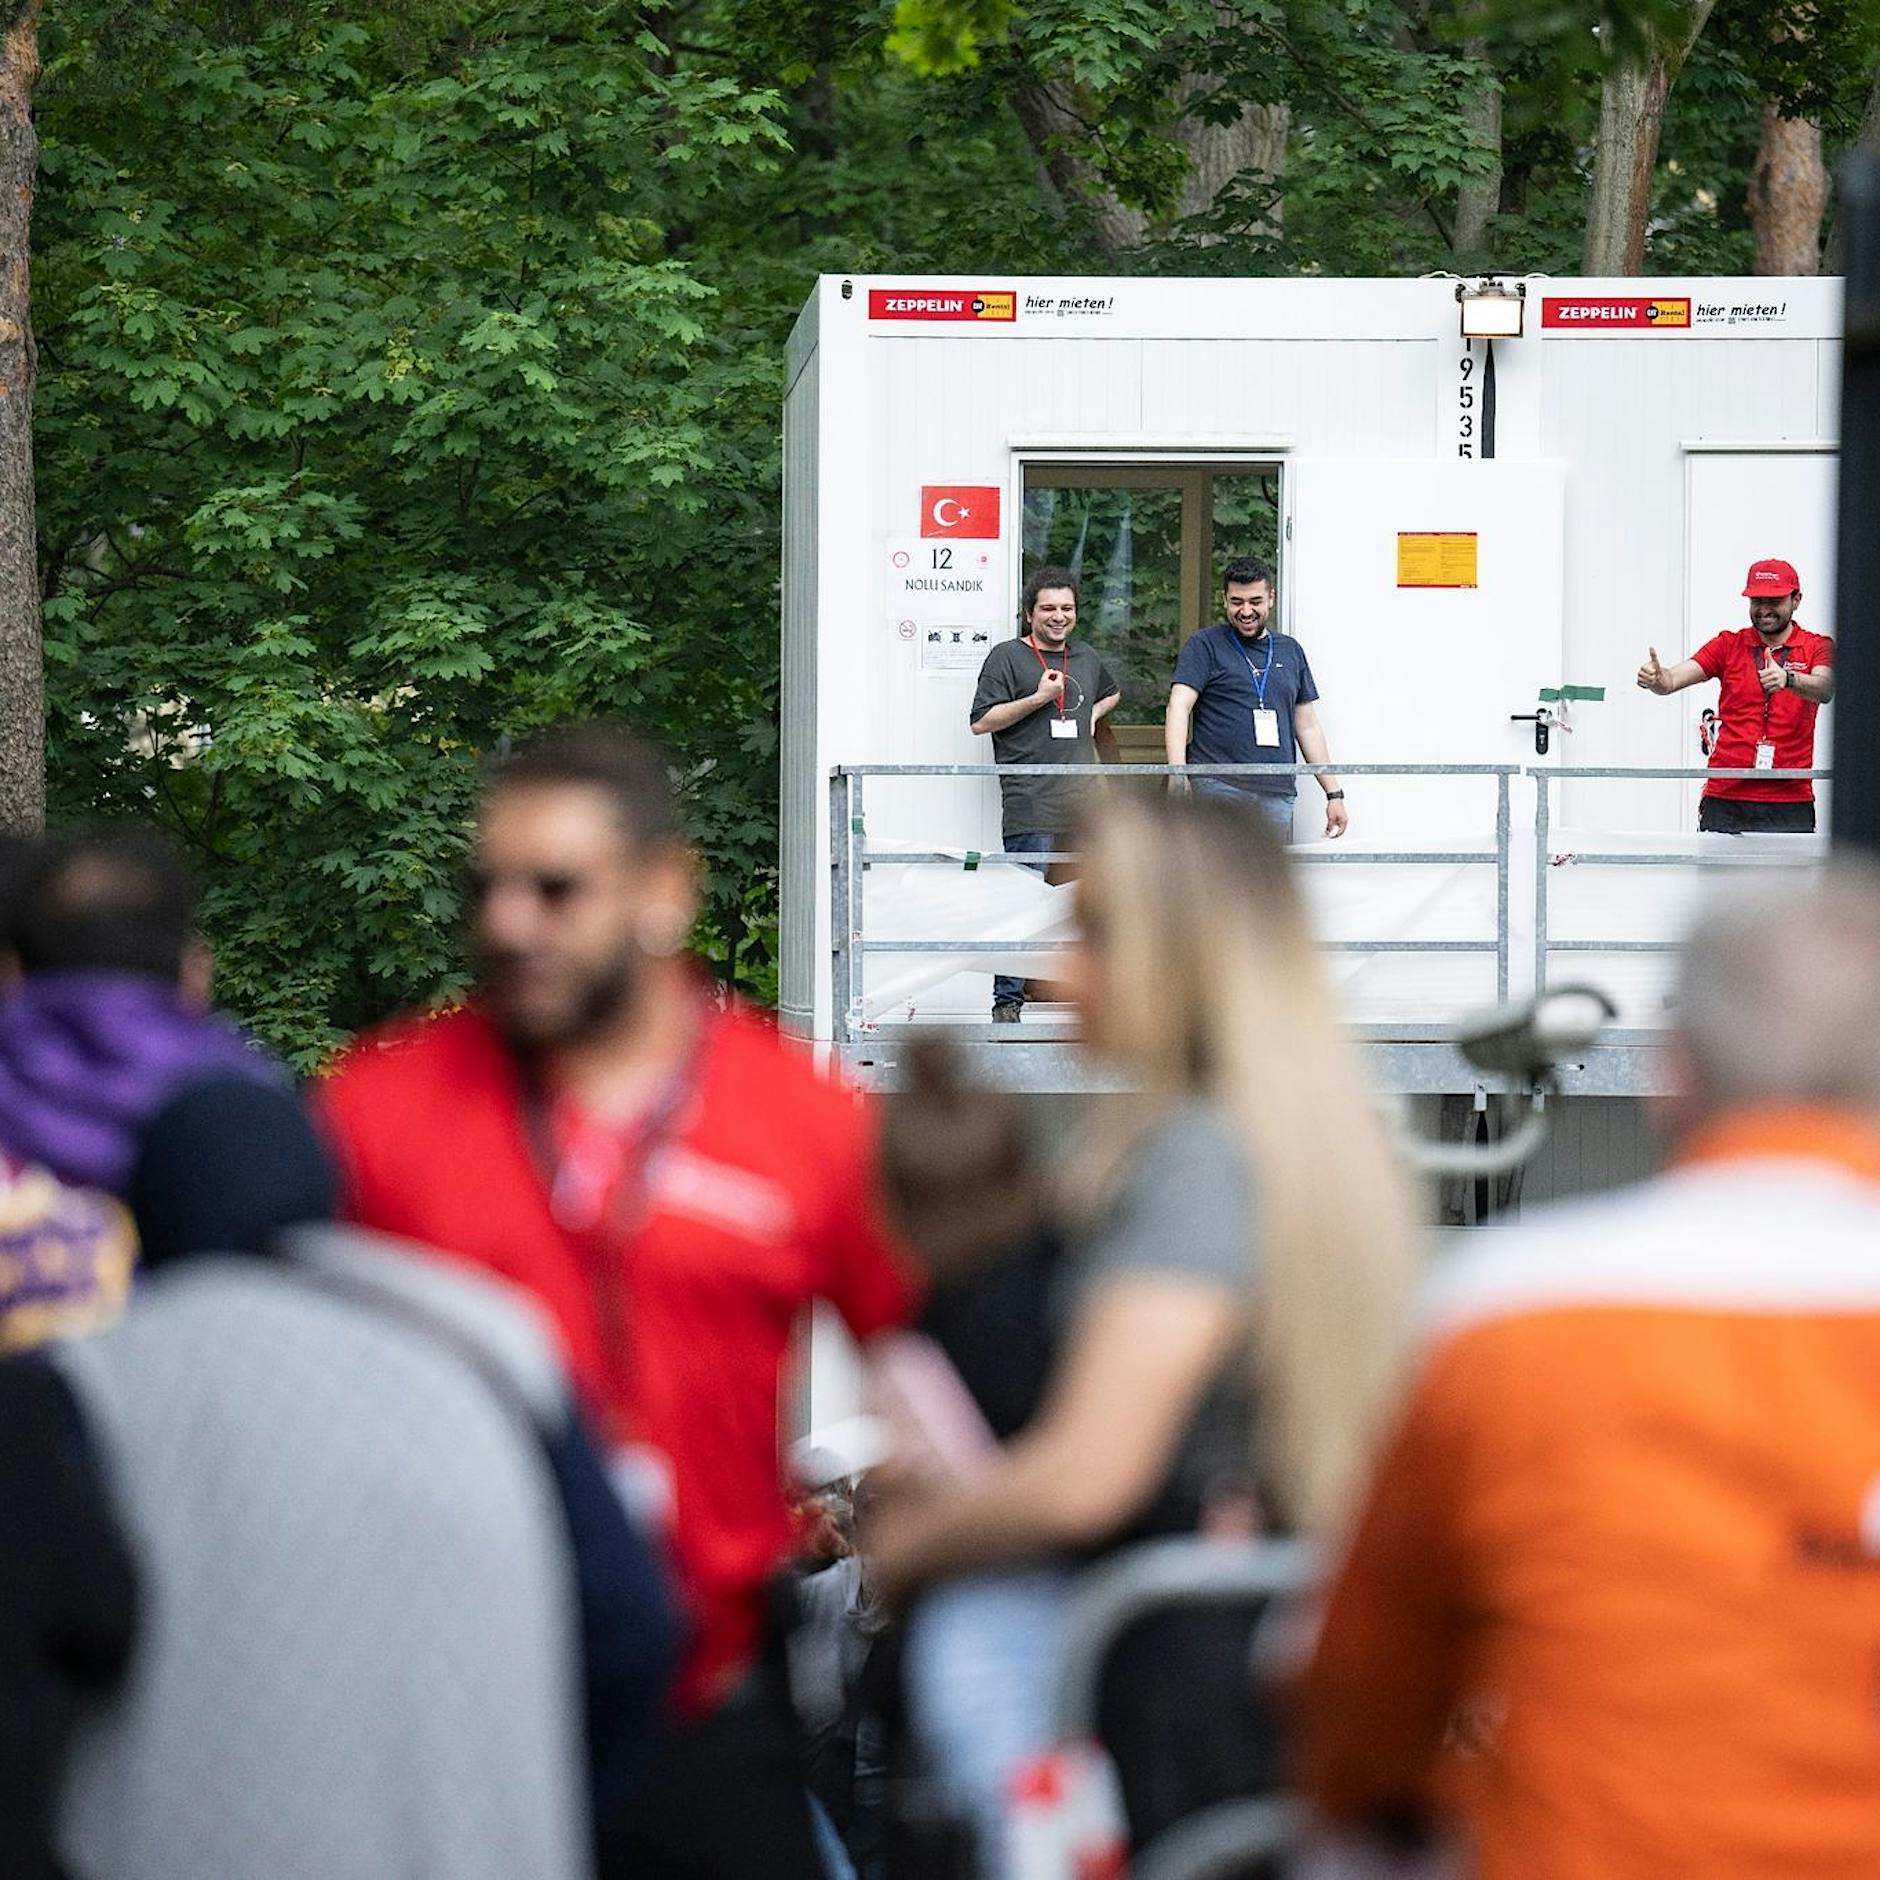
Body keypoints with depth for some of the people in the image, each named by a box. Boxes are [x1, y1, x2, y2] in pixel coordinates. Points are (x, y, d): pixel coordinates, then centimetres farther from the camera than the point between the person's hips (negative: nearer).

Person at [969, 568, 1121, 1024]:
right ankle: (1007, 1002, -5)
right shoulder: (1008, 657, 0)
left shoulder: (1086, 658, 19)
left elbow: (1112, 692, 41)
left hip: (1083, 803, 6)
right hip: (1030, 806, -6)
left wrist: (1093, 714, 20)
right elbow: (980, 721, -6)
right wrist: (1038, 698, -11)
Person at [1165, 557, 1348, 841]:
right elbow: (1178, 708, -6)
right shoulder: (1206, 646, 5)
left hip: (1277, 795, 4)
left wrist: (1334, 794, 18)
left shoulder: (1290, 650, 19)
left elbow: (1307, 726, 23)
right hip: (1219, 786, -4)